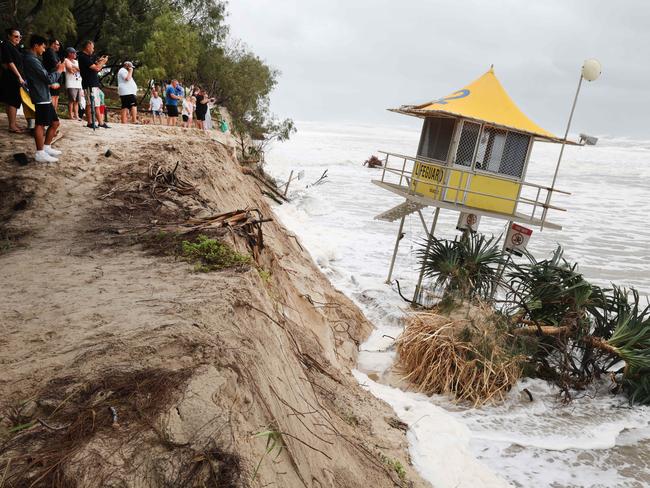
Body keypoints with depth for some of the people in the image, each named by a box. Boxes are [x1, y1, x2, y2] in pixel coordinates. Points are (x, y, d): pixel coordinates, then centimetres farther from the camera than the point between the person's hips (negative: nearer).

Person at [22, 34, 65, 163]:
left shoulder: (31, 58, 18)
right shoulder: (32, 60, -14)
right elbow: (49, 79, -16)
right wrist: (59, 71, -1)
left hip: (44, 96, 10)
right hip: (41, 97, -10)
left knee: (55, 122, 14)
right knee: (40, 124, -7)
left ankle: (46, 148, 22)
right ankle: (40, 153, -5)